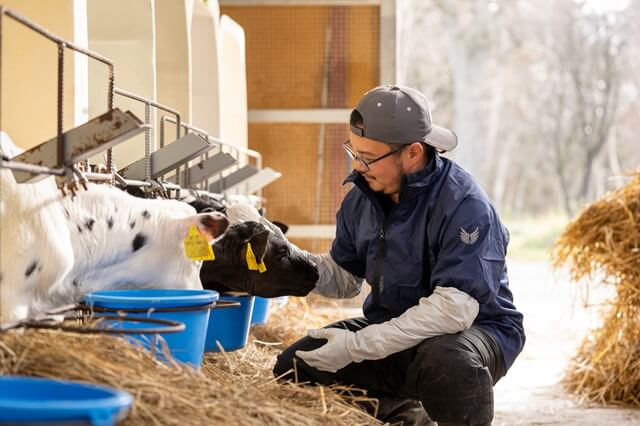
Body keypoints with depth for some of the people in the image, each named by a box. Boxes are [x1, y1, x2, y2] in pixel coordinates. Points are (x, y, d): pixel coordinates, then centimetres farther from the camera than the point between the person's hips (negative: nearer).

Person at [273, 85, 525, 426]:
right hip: (392, 327, 7)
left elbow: (453, 308, -32)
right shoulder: (362, 196, -1)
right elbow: (346, 278, 9)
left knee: (446, 361, -41)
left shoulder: (464, 205, -24)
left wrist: (357, 345, -32)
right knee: (294, 367, -5)